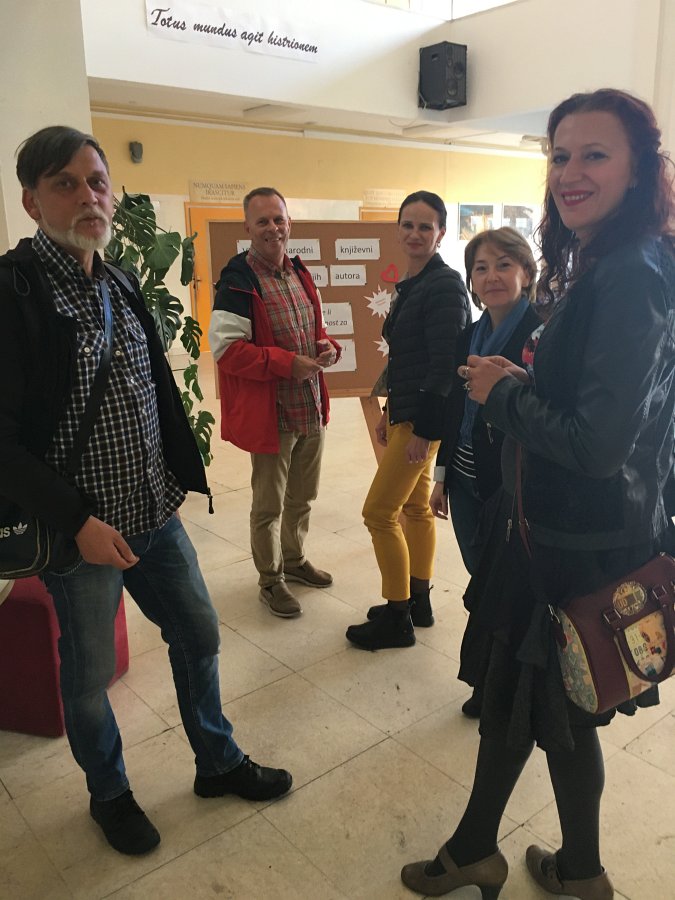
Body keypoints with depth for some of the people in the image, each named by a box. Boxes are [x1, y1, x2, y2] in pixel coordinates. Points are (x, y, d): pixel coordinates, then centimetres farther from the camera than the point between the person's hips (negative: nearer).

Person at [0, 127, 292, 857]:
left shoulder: (120, 283, 7)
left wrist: (183, 472, 9)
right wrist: (76, 519, -21)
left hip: (155, 513, 7)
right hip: (80, 530, -6)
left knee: (198, 633, 17)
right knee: (90, 674, 13)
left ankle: (218, 762, 41)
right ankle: (108, 795, 40)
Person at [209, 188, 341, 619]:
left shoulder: (300, 274, 10)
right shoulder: (238, 280, -14)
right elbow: (225, 348, -20)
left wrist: (328, 347, -3)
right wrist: (286, 363, -24)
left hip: (312, 408, 7)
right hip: (270, 413, -7)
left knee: (303, 497, 21)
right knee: (270, 505, 7)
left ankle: (294, 559, 42)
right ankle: (271, 579, 26)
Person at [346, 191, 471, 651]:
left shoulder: (445, 285, -16)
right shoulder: (412, 284, 13)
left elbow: (444, 364, -21)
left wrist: (425, 430, -22)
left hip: (425, 418, -10)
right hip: (406, 414, 10)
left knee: (379, 512, -4)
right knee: (415, 506, 16)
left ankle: (397, 619, 11)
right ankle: (418, 600, 31)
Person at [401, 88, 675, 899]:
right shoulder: (598, 270, 8)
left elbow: (598, 444, -29)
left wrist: (504, 392, -15)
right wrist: (521, 383, -1)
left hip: (586, 550, -9)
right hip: (556, 530, 9)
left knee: (557, 714, 14)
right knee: (511, 695, 21)